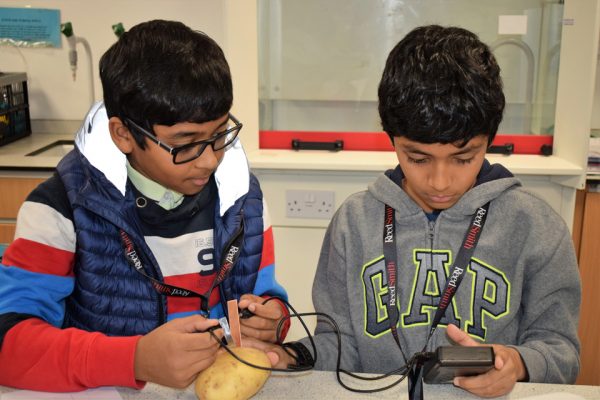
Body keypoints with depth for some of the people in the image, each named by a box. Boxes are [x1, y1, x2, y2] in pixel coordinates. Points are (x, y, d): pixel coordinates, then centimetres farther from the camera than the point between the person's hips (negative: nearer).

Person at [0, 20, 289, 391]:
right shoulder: (66, 205, -12)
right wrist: (137, 359, -30)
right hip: (110, 391, -2)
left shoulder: (242, 194, -1)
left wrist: (267, 320, -14)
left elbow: (265, 294, 8)